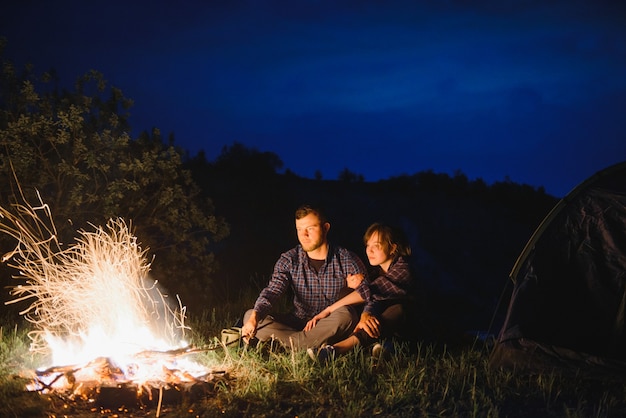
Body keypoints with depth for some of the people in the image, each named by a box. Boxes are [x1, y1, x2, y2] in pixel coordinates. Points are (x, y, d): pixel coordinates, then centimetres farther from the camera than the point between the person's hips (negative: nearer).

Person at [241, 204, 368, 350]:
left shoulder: (346, 260, -4)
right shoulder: (288, 260, -1)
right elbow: (272, 291, -14)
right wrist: (254, 317, -34)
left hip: (331, 327, -2)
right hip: (298, 324, 3)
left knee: (345, 314, -36)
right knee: (249, 315, -17)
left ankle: (282, 344, -33)